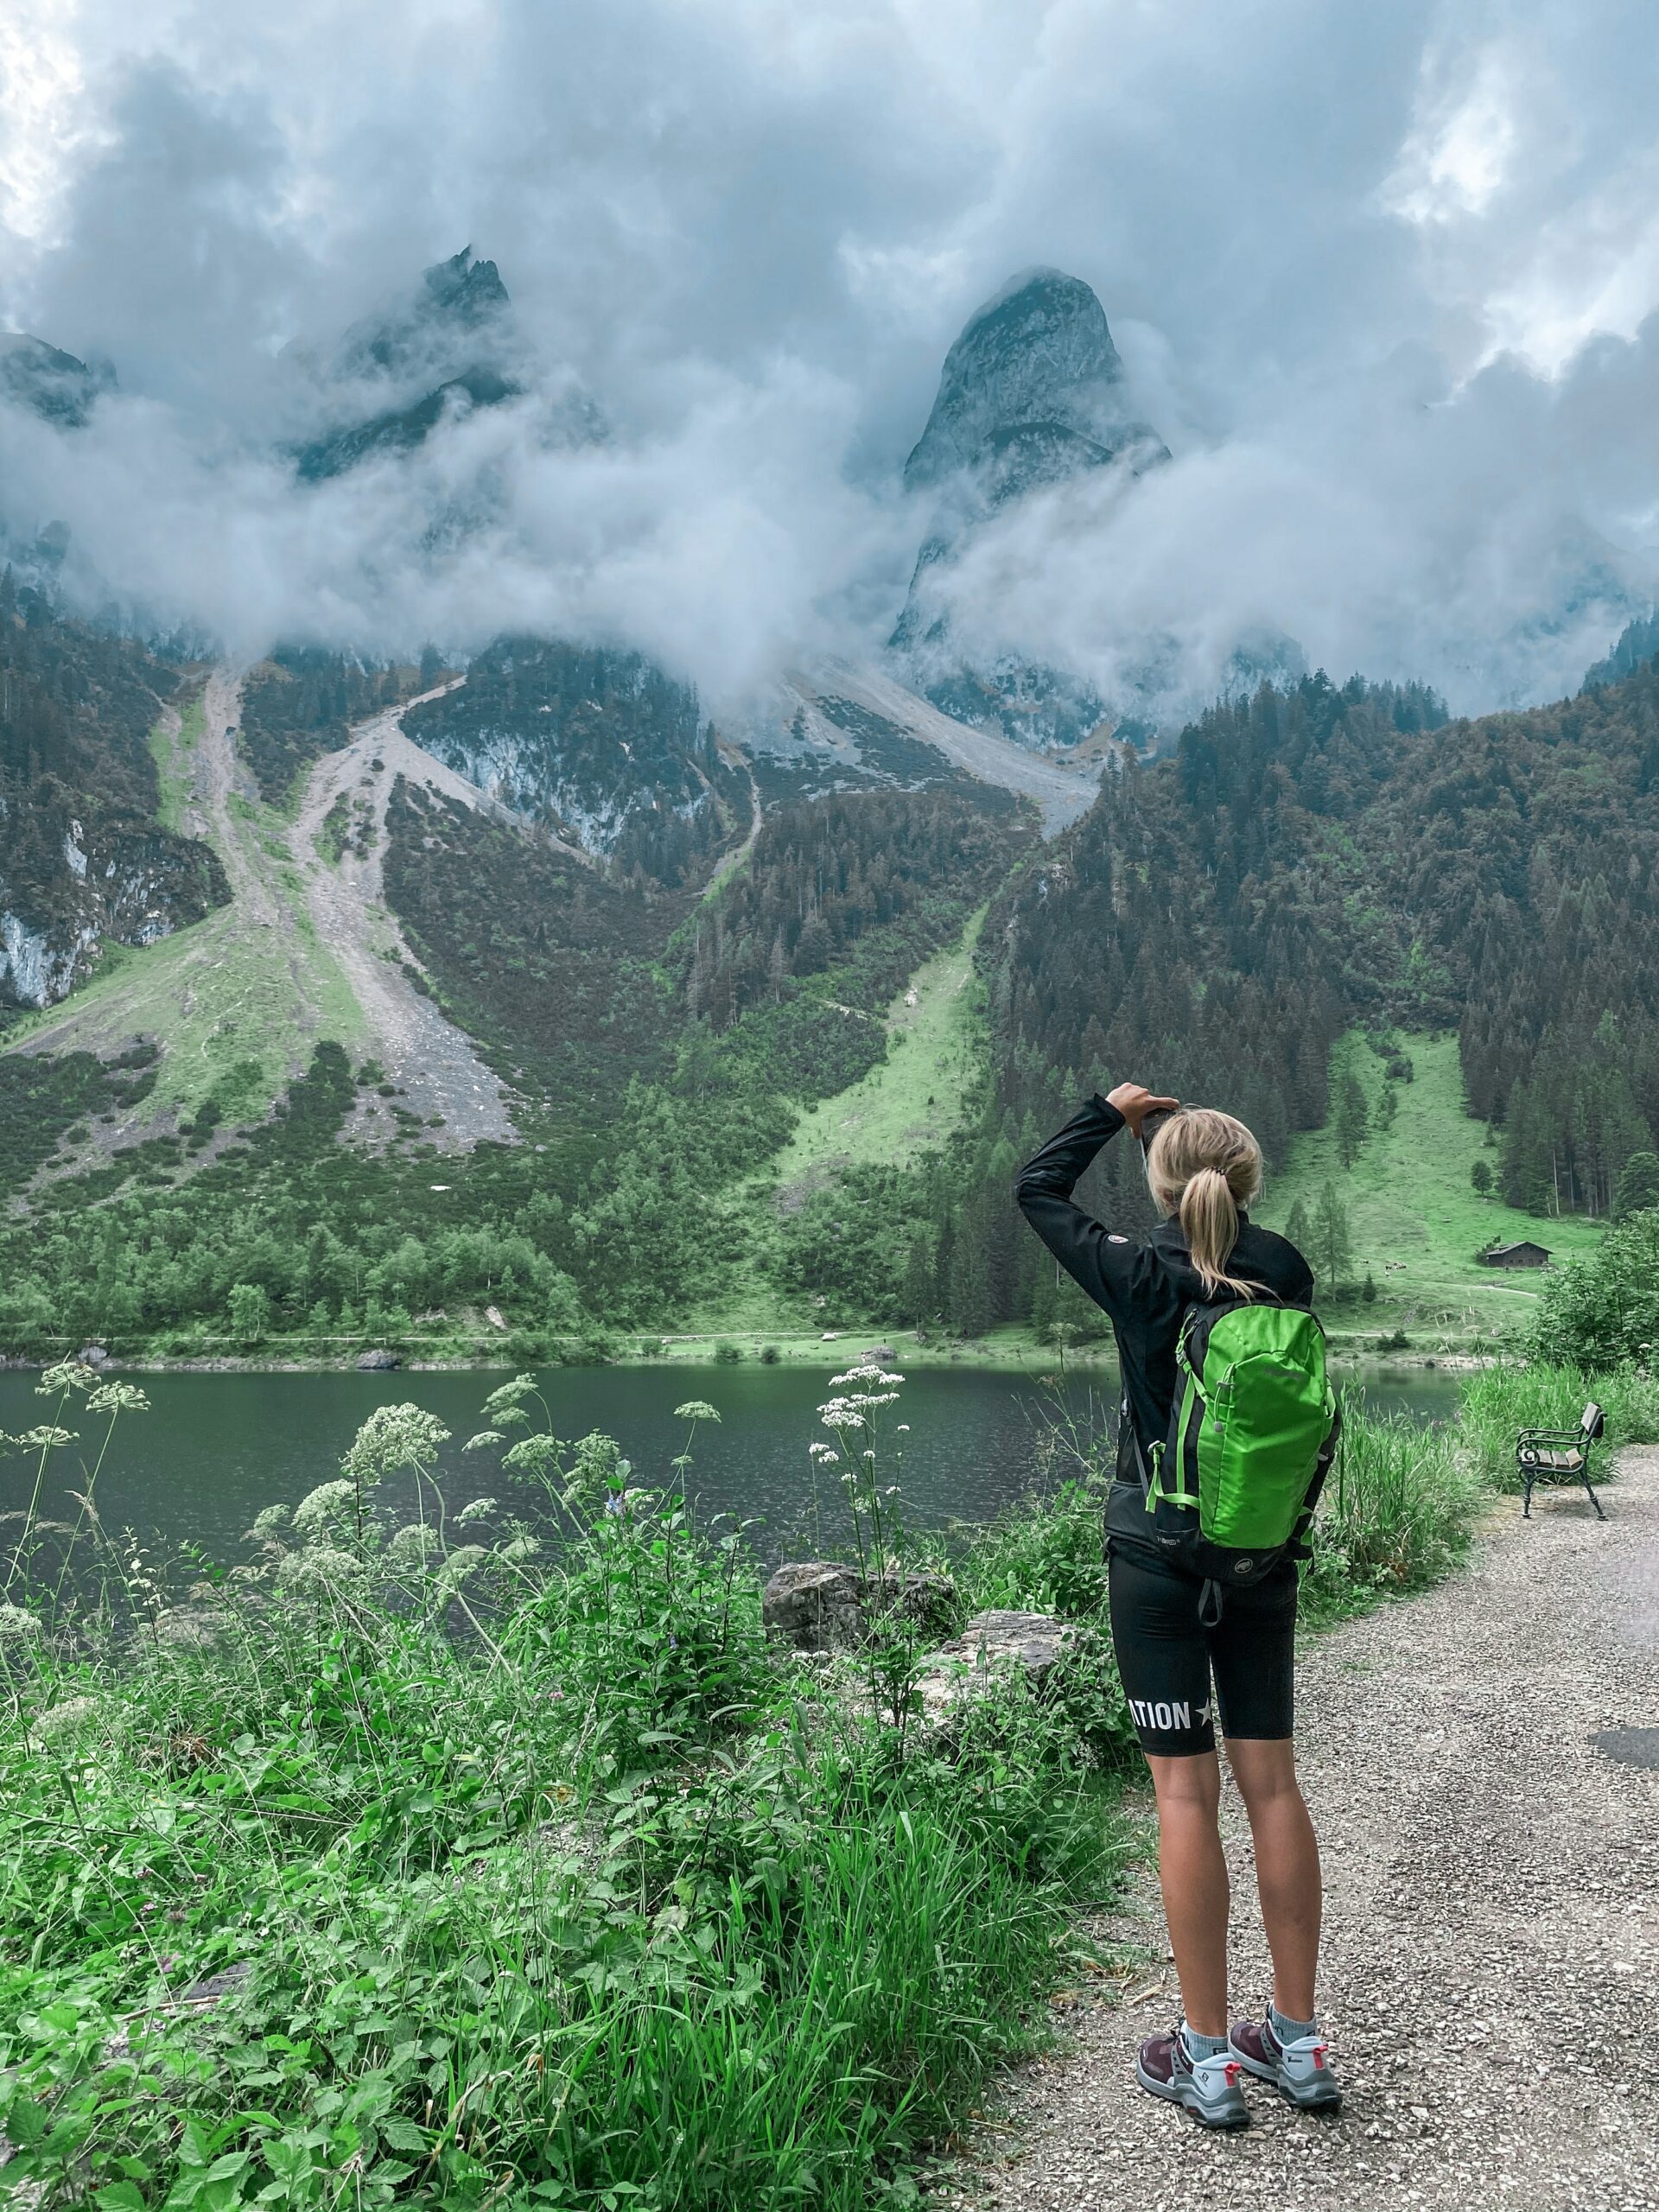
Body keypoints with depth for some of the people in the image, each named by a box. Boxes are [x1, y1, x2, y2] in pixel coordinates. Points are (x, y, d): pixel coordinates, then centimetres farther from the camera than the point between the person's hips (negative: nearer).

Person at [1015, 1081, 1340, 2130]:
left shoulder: (1141, 1275, -13)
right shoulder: (1289, 1274, -5)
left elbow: (1037, 1187, 0)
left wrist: (1109, 1111, 12)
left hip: (1159, 1561, -4)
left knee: (1186, 1793, 3)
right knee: (1272, 1782, 12)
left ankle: (1210, 2056, 12)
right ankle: (1300, 2042, 23)